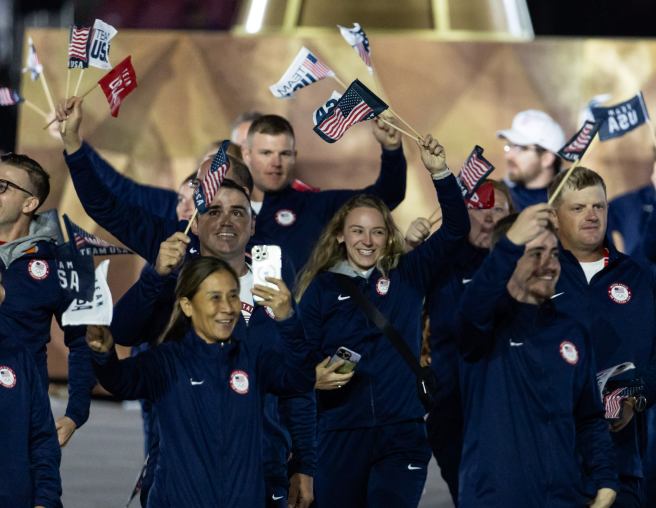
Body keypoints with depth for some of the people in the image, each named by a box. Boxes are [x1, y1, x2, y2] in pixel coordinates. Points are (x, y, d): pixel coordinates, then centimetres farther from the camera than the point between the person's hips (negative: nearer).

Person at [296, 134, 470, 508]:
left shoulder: (407, 277, 8)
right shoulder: (321, 289, 7)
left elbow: (455, 231, 1)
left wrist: (440, 173, -11)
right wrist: (315, 378, -17)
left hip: (402, 434, 0)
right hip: (340, 435, 0)